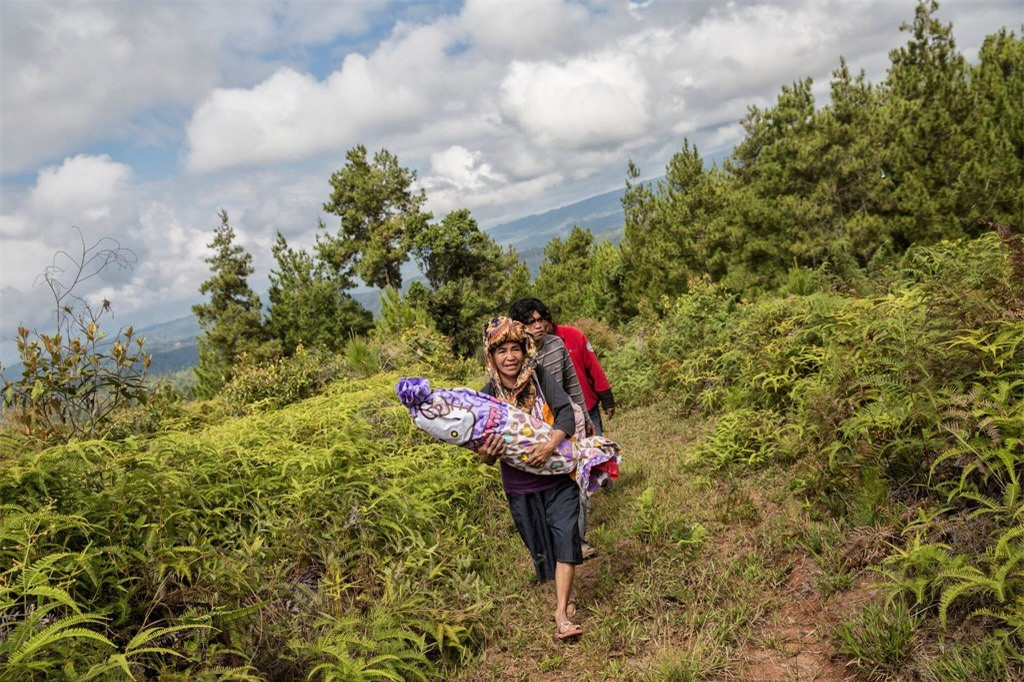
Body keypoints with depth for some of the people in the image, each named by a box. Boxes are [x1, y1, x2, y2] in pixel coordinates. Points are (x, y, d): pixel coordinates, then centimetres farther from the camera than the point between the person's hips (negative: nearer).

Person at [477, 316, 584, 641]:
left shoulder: (540, 378, -10)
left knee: (566, 535, -12)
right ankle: (565, 592, 40)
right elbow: (487, 455, -5)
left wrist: (550, 444, -36)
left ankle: (562, 614, -6)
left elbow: (566, 413, -19)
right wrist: (486, 455, -29)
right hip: (520, 485, 1)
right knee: (540, 543, 13)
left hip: (558, 475, -1)